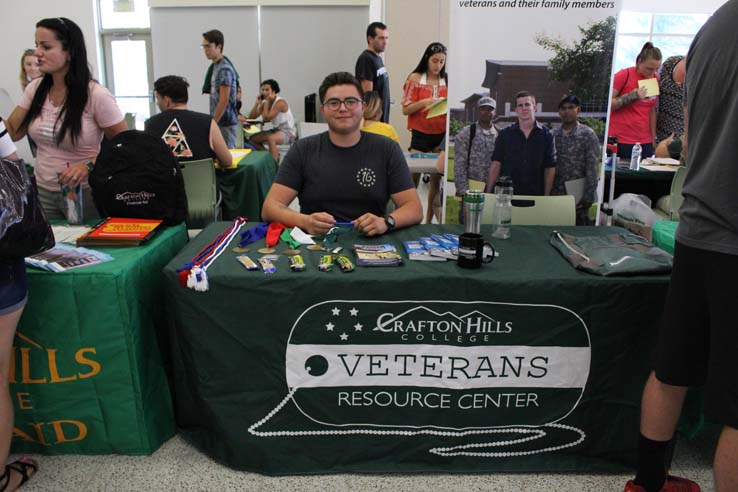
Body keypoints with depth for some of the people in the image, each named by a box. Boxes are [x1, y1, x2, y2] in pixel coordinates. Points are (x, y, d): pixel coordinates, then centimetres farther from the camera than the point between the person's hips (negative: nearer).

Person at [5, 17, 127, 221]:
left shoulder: (96, 95, -17)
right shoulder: (35, 89, 2)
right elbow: (12, 132, 7)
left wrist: (89, 166, -23)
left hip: (84, 193, -5)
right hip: (42, 192, 5)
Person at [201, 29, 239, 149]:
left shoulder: (224, 69, -14)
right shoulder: (214, 67, 12)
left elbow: (224, 100, -19)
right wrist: (213, 121, 15)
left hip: (225, 122, -8)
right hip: (219, 121, 8)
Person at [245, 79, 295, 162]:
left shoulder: (280, 102, -17)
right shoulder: (265, 103, 5)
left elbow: (266, 118, -25)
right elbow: (251, 117, 0)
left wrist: (267, 102, -16)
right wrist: (257, 102, -7)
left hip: (288, 132, -9)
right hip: (275, 130, 9)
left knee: (270, 139, -37)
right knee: (253, 138, 6)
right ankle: (273, 156, 14)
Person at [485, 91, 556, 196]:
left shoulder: (546, 135, 2)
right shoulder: (505, 134, 4)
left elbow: (550, 168, 1)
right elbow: (496, 165, 1)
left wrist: (546, 198, -5)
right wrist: (488, 193, -6)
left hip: (536, 195, 0)